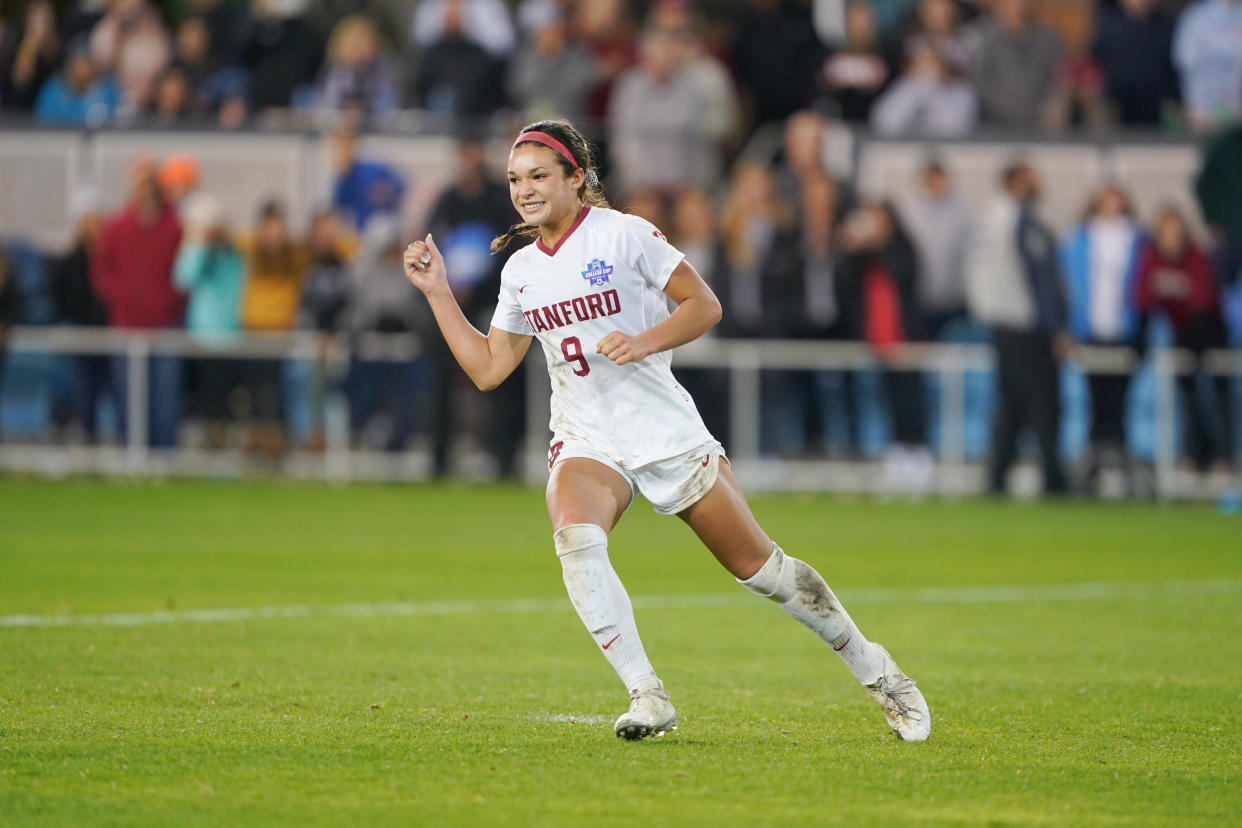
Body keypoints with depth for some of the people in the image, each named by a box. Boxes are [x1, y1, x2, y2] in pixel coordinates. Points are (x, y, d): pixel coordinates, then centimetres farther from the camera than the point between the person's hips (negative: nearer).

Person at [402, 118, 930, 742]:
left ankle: (874, 670, 20)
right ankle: (647, 697, -26)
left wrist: (645, 342, -21)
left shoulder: (623, 235, -8)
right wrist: (436, 291, 8)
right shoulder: (520, 269, 8)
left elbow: (705, 305, -6)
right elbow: (487, 369, 13)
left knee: (758, 566, 1)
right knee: (575, 538, -30)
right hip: (585, 442, 3)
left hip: (665, 430, -3)